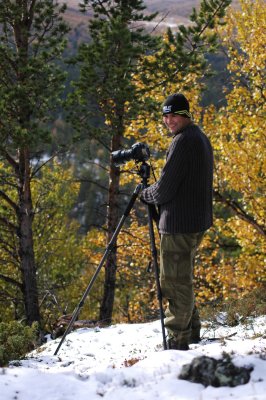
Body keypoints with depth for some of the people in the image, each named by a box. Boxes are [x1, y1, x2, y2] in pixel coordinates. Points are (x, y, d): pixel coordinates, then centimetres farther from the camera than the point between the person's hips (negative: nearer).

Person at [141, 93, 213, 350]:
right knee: (181, 279, 21)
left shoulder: (184, 141, -17)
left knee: (175, 281, -4)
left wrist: (146, 195, 2)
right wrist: (157, 195, 15)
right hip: (197, 221, 10)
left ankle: (178, 339, 0)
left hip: (179, 224, -10)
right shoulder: (200, 137, 15)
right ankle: (192, 330, 27)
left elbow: (166, 187, -17)